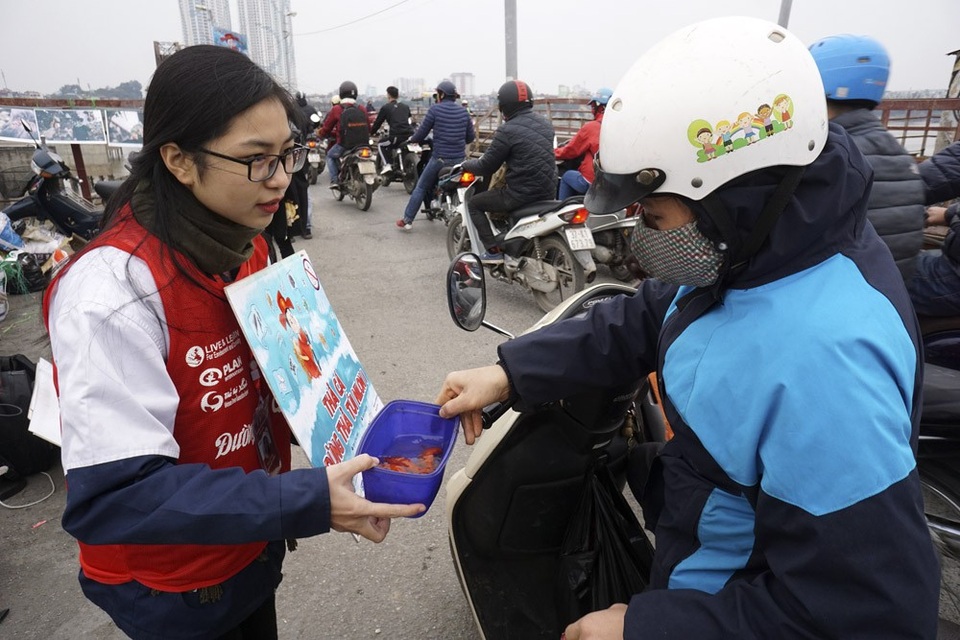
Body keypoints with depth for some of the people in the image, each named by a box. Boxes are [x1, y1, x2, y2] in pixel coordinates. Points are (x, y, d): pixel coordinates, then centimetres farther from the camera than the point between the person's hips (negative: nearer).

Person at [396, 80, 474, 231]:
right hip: (460, 159, 4)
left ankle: (407, 220, 9)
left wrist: (412, 138, 18)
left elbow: (421, 134, -3)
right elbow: (470, 138, 12)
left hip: (440, 158, -4)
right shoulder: (463, 112, 7)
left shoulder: (435, 109, -6)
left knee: (421, 187, 8)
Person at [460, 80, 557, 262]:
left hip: (522, 195, -8)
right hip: (548, 191, 8)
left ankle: (494, 250, 3)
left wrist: (466, 164, 11)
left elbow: (487, 167, -8)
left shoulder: (507, 131, -14)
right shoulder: (545, 123, 9)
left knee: (474, 204, 11)